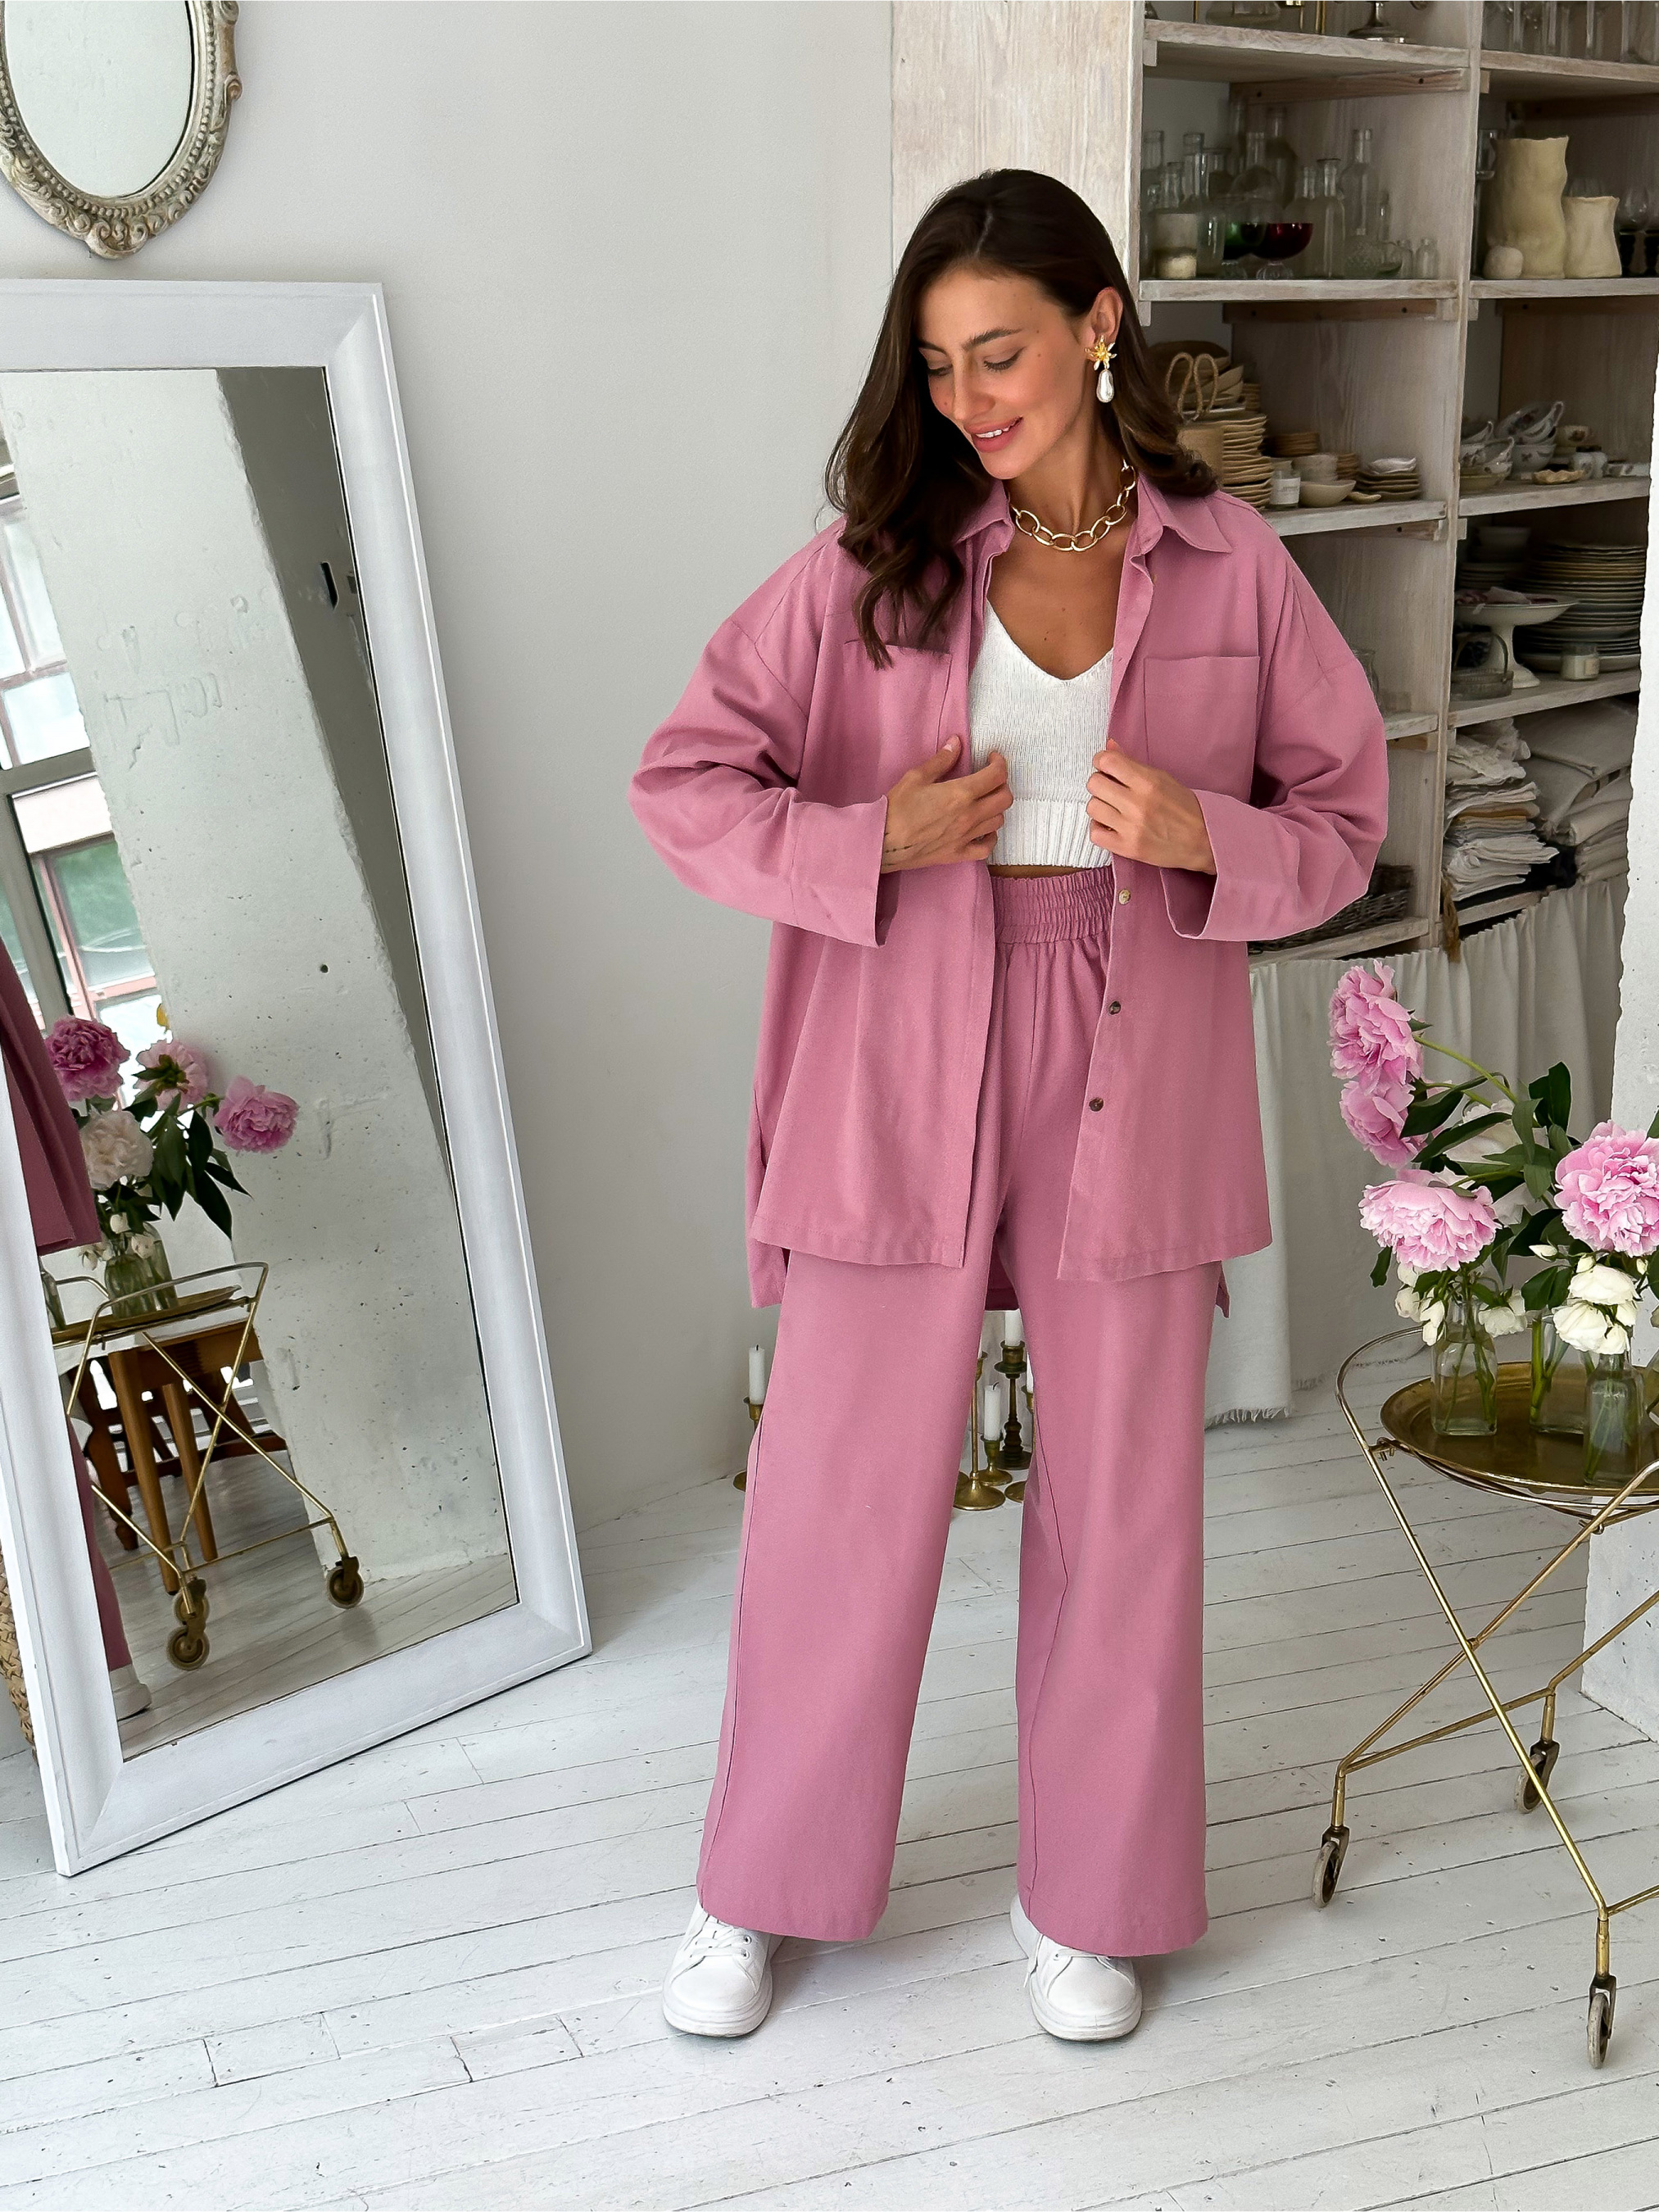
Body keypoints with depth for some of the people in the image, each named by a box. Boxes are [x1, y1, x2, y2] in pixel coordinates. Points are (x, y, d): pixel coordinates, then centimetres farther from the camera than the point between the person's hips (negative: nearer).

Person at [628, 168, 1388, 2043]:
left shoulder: (1231, 564, 2)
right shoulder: (870, 565, 0)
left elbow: (1342, 818, 6)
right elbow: (681, 781, -1)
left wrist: (1205, 838, -15)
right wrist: (871, 842, -15)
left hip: (1137, 1077, 1)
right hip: (903, 1076, 0)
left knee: (1122, 1499, 11)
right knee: (842, 1487, 7)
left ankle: (1088, 1898, 34)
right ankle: (762, 1885, 31)